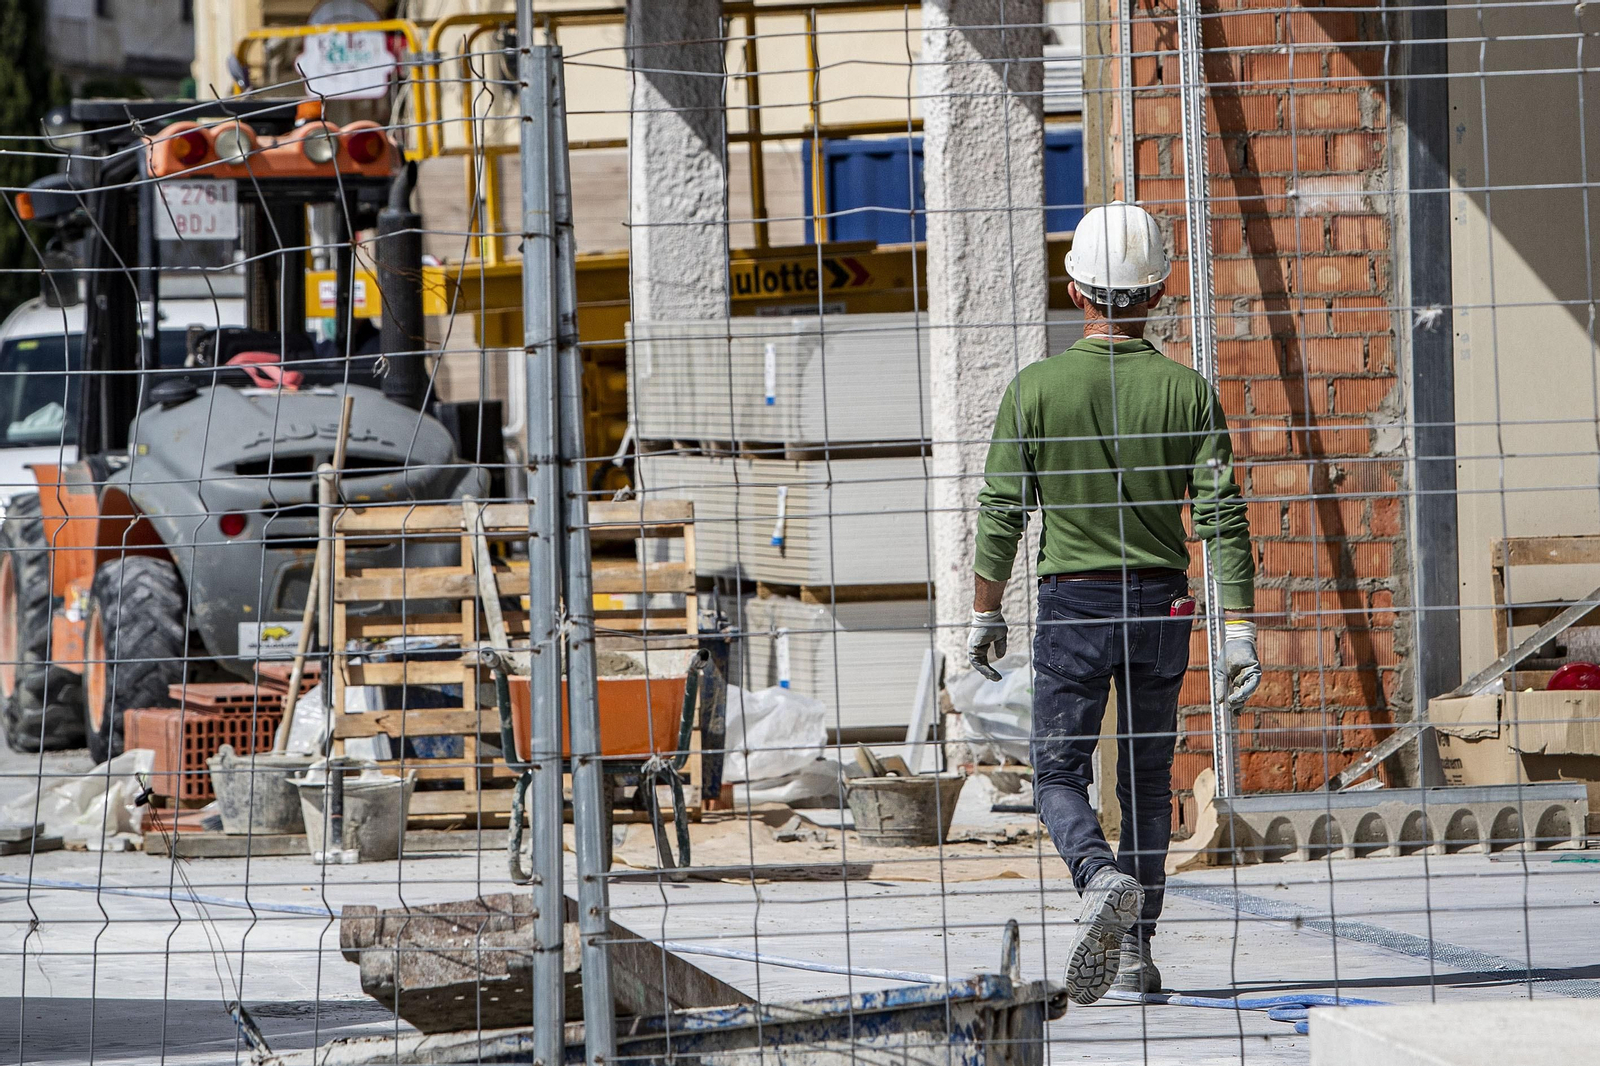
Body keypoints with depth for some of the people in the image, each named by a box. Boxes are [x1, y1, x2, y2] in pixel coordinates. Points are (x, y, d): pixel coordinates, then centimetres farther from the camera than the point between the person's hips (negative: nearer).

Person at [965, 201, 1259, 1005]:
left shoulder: (1037, 388, -7)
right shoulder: (1188, 392, -3)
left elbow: (1001, 514, -3)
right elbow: (1223, 518, -6)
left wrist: (985, 614, 9)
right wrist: (1239, 632, -4)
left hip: (1071, 605, -2)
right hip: (1161, 606, 2)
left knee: (1059, 774, 5)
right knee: (1146, 780, 14)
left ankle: (1101, 875, -25)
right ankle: (1135, 953, 14)